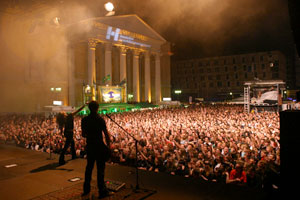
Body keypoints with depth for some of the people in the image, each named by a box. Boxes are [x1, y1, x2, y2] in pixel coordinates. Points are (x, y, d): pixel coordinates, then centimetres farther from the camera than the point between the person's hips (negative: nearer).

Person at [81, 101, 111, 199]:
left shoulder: (84, 120, 0)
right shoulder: (100, 119, -14)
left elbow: (83, 134, 7)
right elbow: (106, 134, -14)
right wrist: (108, 145, -5)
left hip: (89, 146, 5)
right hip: (99, 146, -5)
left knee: (89, 167, 18)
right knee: (100, 169, 3)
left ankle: (86, 189, 29)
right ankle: (102, 191, 9)